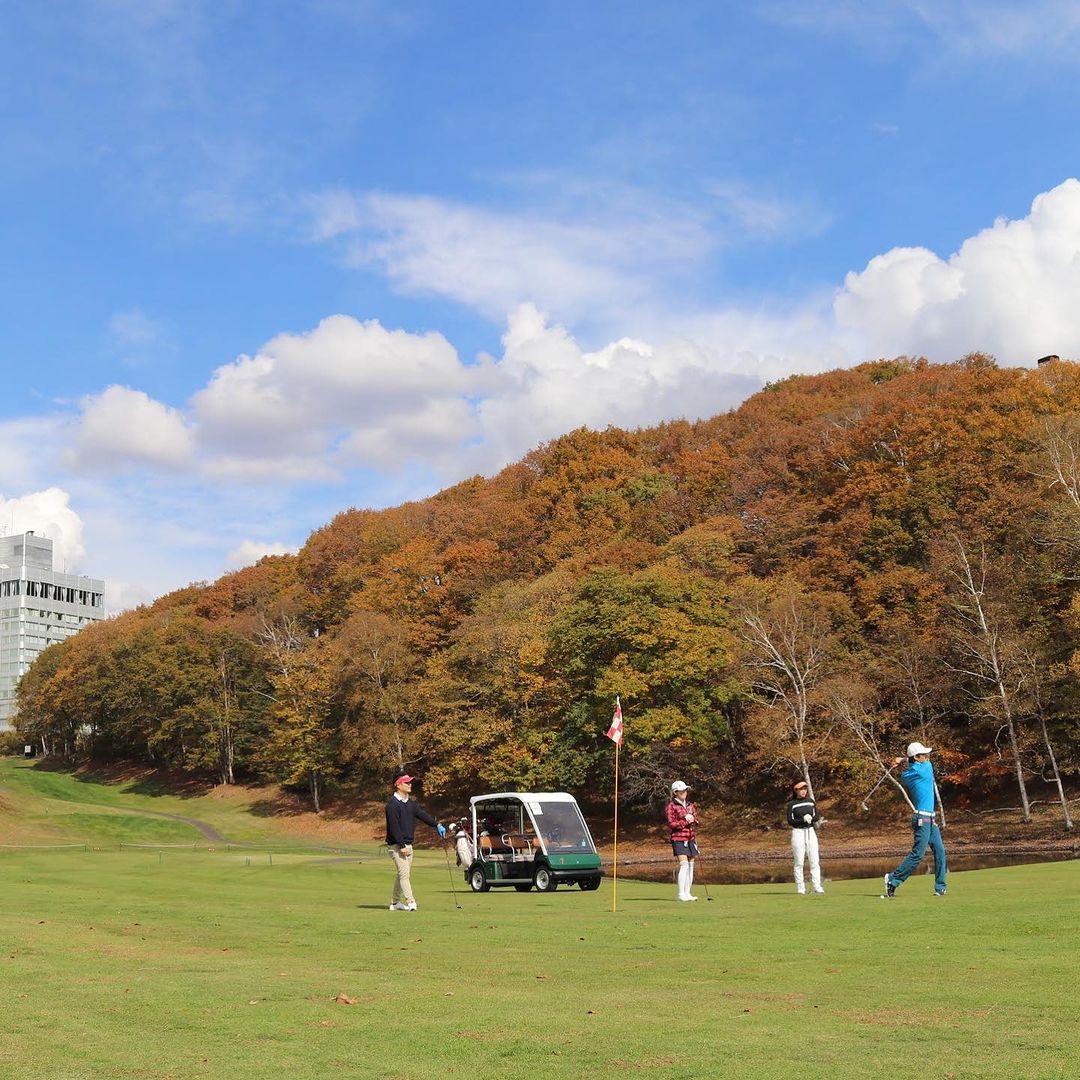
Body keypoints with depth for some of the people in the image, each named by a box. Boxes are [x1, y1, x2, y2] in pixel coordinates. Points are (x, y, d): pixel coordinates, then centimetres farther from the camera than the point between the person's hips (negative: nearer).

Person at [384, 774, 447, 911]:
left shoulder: (410, 803, 14)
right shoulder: (392, 804, -14)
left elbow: (422, 814, 7)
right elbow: (394, 827, -19)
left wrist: (437, 825, -7)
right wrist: (402, 846, -23)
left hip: (408, 844, 8)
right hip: (396, 845, -8)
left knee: (402, 874, 11)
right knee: (404, 873, -13)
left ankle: (395, 902, 19)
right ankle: (410, 902, -18)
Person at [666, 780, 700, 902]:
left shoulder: (690, 805, 14)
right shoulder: (671, 806, -4)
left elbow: (697, 819, 14)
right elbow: (671, 823, -11)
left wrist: (692, 818, -7)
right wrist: (685, 821, -15)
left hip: (691, 838, 6)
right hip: (679, 838, -6)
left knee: (690, 865, 5)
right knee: (683, 864, -15)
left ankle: (687, 892, 11)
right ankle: (681, 893, -13)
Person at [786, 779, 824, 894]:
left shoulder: (811, 801, 11)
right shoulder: (792, 804, -2)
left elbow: (817, 816, 7)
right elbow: (790, 821, -9)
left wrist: (810, 818, -14)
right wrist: (803, 819, -22)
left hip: (811, 832, 4)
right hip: (798, 833, -4)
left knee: (814, 861, -1)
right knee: (799, 862, -2)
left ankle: (817, 886, 0)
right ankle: (800, 888, 2)